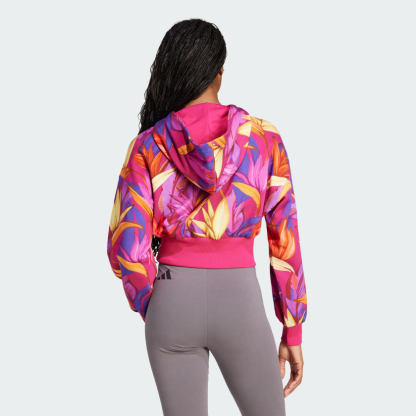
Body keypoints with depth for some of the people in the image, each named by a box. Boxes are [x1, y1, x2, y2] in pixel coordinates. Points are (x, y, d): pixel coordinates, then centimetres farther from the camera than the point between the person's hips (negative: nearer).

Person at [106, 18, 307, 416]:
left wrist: (155, 313, 10)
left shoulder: (147, 146, -4)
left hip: (173, 304, 1)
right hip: (240, 306, -1)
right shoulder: (264, 138, -3)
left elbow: (126, 248, -9)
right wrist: (293, 331, 5)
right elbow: (284, 240, -2)